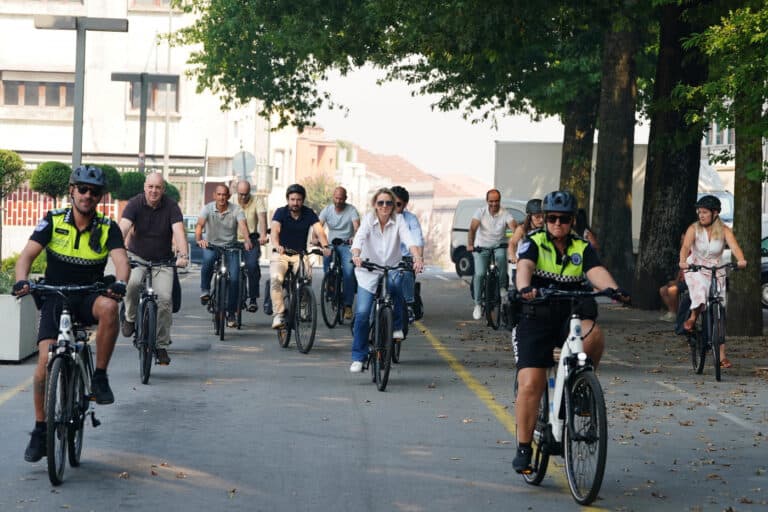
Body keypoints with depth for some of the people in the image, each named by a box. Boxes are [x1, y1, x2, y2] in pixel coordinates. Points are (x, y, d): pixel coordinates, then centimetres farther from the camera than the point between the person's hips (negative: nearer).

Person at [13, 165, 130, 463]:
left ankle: (100, 377, -20)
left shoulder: (107, 228, -5)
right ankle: (40, 430, -3)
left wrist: (120, 283, -42)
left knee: (109, 307, -36)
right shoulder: (53, 221, -5)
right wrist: (22, 280, -35)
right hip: (54, 297, 0)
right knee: (46, 360, -16)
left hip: (89, 296, 0)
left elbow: (120, 259, -19)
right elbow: (28, 254, -14)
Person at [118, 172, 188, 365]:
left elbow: (178, 230, -24)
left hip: (162, 261, 1)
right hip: (137, 257, 0)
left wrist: (182, 255, -42)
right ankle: (130, 318, -3)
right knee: (132, 283, -31)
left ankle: (162, 345, 0)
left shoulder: (171, 206, -11)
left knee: (164, 299, -14)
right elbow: (123, 228, -25)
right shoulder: (135, 203, -11)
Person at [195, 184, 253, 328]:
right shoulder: (208, 208, -7)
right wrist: (199, 239, -43)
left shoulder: (236, 209, -8)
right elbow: (199, 225, -22)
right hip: (211, 245, -1)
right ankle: (205, 291, -14)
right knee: (208, 259, -36)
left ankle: (231, 313, 3)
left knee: (234, 278, -13)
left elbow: (243, 225, -24)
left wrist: (247, 240, -44)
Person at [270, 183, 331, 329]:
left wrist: (325, 246, -37)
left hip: (300, 254, 1)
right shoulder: (281, 212, -7)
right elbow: (274, 230, -23)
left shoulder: (309, 214, -2)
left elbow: (319, 231, -16)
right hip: (281, 254, -1)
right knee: (275, 278, -27)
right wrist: (276, 245, -45)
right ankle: (278, 314, -25)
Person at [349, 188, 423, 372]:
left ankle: (396, 326, -11)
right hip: (369, 272, 0)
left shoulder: (398, 220, -5)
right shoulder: (368, 219, -7)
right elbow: (360, 237, -25)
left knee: (394, 283, -36)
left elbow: (408, 239, -21)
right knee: (362, 313, -12)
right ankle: (358, 357, 3)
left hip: (392, 268, 0)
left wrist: (417, 258, -40)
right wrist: (356, 255, -46)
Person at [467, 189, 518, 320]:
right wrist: (470, 245, -34)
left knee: (501, 257, -35)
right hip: (481, 247, 0)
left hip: (499, 246, 0)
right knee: (479, 274, -17)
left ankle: (503, 287, -13)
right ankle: (477, 304, -2)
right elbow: (472, 229, -18)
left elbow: (514, 227, -22)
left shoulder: (505, 214, -8)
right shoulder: (481, 212, -7)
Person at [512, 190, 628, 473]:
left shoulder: (582, 248, 6)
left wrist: (613, 288, -35)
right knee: (530, 385, -12)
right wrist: (524, 288, -44)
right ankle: (524, 448, 0)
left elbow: (597, 271, -12)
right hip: (536, 320, -2)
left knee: (593, 335, -33)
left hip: (570, 317, 2)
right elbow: (524, 266, -21)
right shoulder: (533, 244, 0)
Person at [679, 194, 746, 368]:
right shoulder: (694, 229, -10)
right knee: (699, 292, -37)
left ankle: (722, 356, 3)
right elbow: (686, 246, -26)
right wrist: (683, 261, -47)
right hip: (695, 269, -1)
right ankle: (693, 317, -6)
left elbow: (734, 246, -25)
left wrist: (741, 260, -46)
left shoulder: (724, 231, -8)